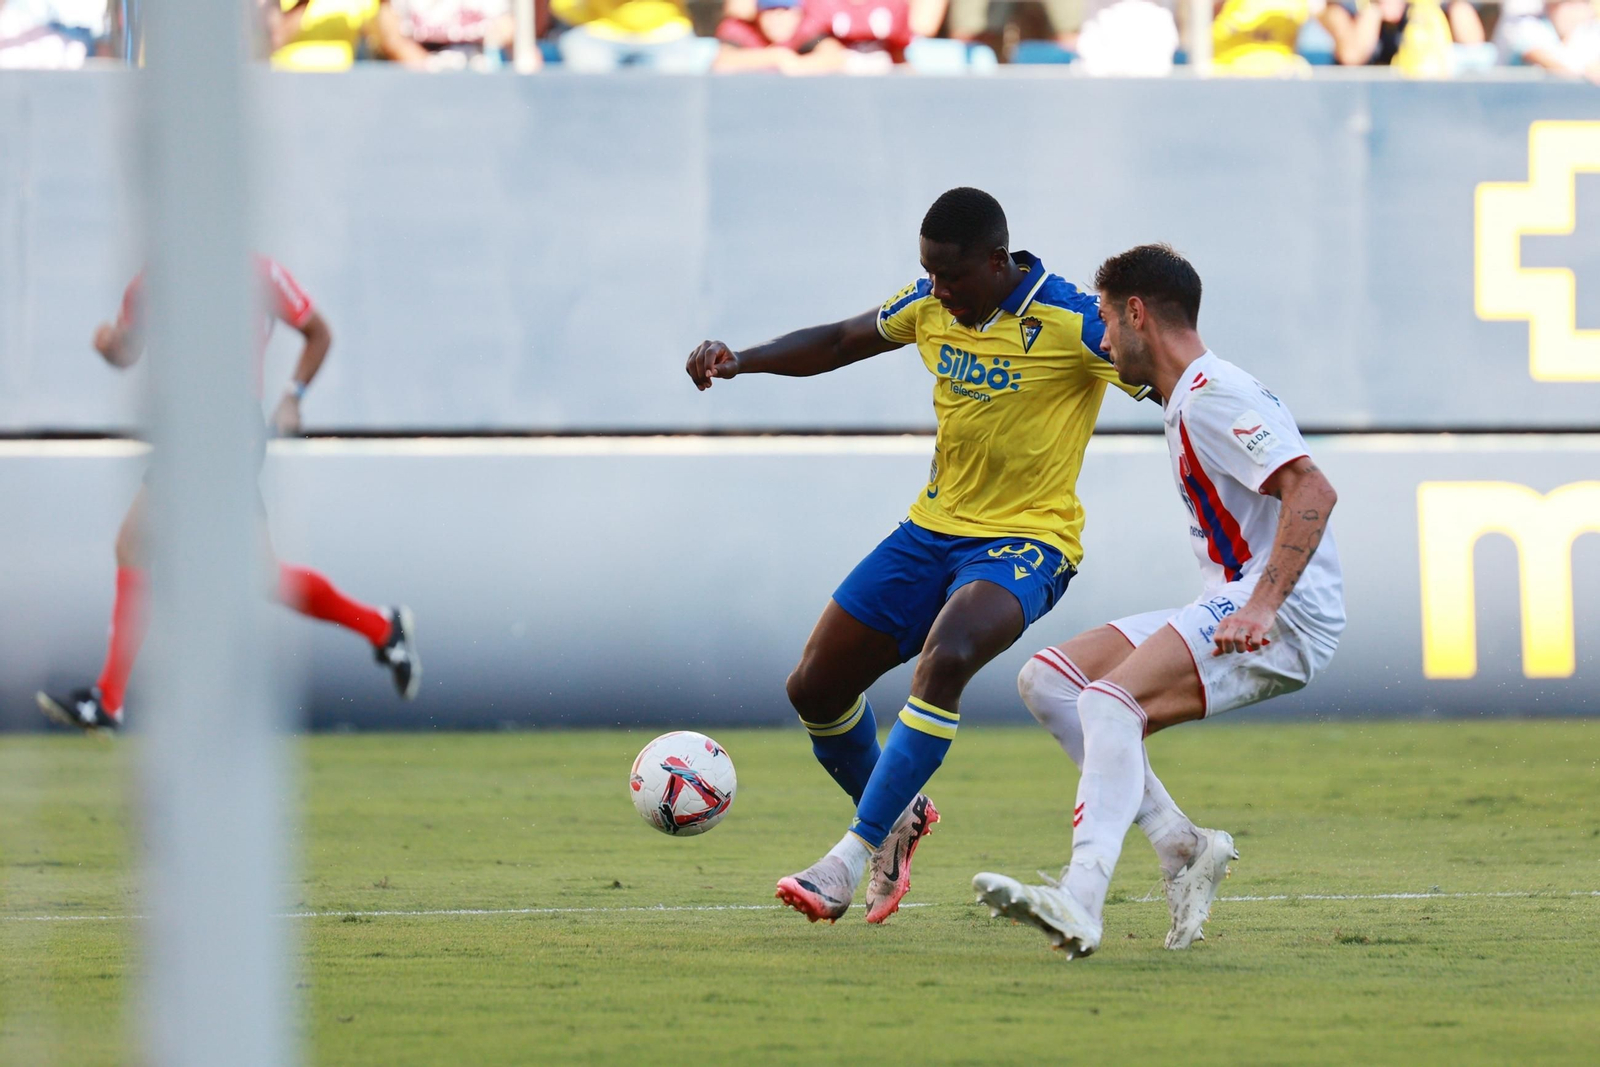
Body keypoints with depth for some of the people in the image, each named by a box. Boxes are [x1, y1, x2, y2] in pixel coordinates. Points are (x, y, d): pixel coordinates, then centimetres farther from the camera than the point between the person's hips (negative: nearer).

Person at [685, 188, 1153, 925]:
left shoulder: (1070, 324, -17)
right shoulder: (931, 305, 2)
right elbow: (843, 342, 17)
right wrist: (741, 362, 5)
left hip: (1025, 541, -7)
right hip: (932, 530, 7)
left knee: (946, 657, -35)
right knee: (815, 686, 4)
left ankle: (856, 852, -30)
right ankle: (896, 817, 32)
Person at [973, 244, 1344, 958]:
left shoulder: (1213, 396, -11)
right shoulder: (1187, 400, 22)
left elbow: (1312, 490, -23)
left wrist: (1262, 606, -32)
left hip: (1285, 620, -11)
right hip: (1232, 611, 11)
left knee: (1112, 701, -30)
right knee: (1048, 680, 3)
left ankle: (1081, 903, -45)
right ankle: (1181, 847, -5)